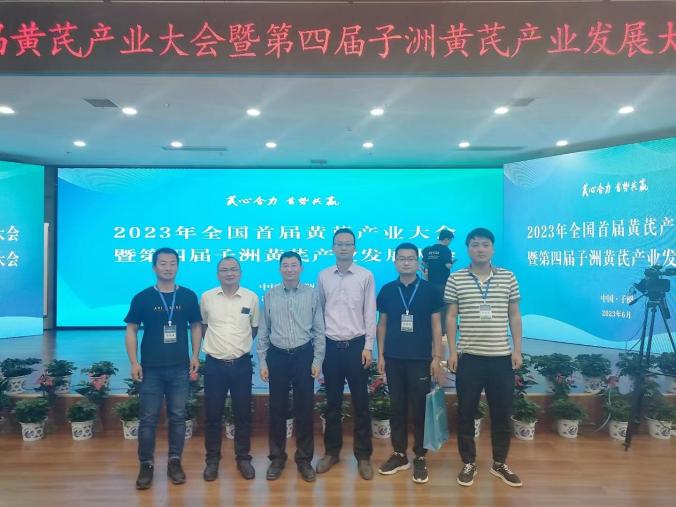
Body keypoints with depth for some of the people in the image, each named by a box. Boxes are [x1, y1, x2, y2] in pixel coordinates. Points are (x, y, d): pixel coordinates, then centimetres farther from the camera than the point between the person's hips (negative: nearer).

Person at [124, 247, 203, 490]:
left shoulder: (188, 296, 2)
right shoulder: (142, 298, -2)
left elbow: (196, 326, 9)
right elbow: (131, 330, 1)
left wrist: (195, 355, 0)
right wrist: (134, 362, -6)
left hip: (179, 368, 1)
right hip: (150, 369, -1)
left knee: (178, 417, 9)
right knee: (148, 418, 6)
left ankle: (175, 462, 22)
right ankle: (146, 465, 19)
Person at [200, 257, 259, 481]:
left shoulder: (251, 297, -2)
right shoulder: (206, 297, -1)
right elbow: (202, 325, 13)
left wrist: (240, 344, 9)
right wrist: (215, 344, 11)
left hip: (242, 364, 0)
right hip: (214, 364, 0)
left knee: (243, 414, 9)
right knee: (212, 414, 8)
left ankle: (243, 458, 24)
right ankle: (212, 459, 23)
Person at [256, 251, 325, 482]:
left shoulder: (312, 294, 0)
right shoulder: (270, 295, 3)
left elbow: (319, 330, 1)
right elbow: (263, 331, 5)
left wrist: (317, 360, -3)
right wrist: (262, 362, 2)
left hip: (303, 355, -1)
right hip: (277, 355, 1)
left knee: (304, 409, 6)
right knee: (277, 409, 9)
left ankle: (304, 459, 21)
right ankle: (277, 458, 23)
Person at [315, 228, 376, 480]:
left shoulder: (366, 276, -2)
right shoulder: (323, 276, 4)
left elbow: (370, 313, -2)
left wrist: (368, 346, -6)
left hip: (356, 345, -2)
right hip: (330, 345, 2)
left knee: (360, 402, 6)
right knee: (333, 402, 12)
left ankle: (363, 455, 18)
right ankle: (331, 451, 26)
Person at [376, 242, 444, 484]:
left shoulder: (429, 290, -1)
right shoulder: (387, 290, 4)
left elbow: (436, 326, 0)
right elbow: (382, 324, 8)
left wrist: (437, 357, -4)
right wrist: (380, 355, 3)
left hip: (420, 359, -2)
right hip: (393, 359, 2)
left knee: (420, 409, 4)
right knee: (397, 407, 10)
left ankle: (420, 458, 17)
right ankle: (399, 454, 23)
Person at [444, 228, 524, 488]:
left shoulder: (508, 278, 4)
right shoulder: (456, 279, 0)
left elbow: (515, 316, 8)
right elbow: (451, 317, 2)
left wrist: (517, 350, 2)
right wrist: (452, 351, -3)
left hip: (501, 356, 1)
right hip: (468, 357, -1)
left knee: (501, 412, 10)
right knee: (466, 412, 7)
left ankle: (500, 463, 27)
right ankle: (468, 463, 23)